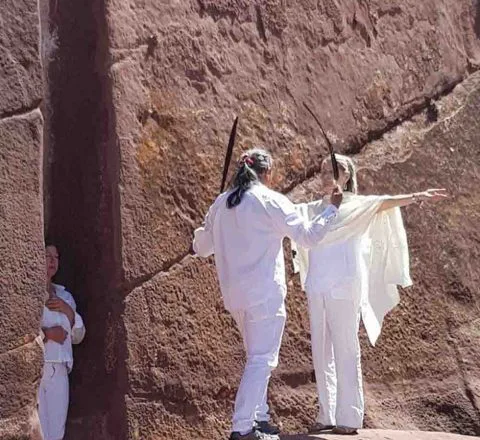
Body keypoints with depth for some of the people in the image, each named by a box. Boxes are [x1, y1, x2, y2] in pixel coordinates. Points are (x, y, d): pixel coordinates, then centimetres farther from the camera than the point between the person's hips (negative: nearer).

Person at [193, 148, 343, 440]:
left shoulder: (221, 203, 9)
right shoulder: (271, 201, -9)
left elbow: (201, 247, 18)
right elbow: (308, 235, -9)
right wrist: (333, 208, 3)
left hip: (234, 294, 7)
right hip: (264, 293, -7)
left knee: (257, 357, 21)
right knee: (262, 360, -4)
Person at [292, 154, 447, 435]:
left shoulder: (357, 205, 2)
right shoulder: (314, 209, 17)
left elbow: (385, 202, -15)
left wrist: (416, 197, -31)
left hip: (343, 287, -6)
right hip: (317, 288, 6)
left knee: (345, 351, -6)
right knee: (321, 352, 6)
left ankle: (349, 418, -2)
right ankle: (327, 416, 13)